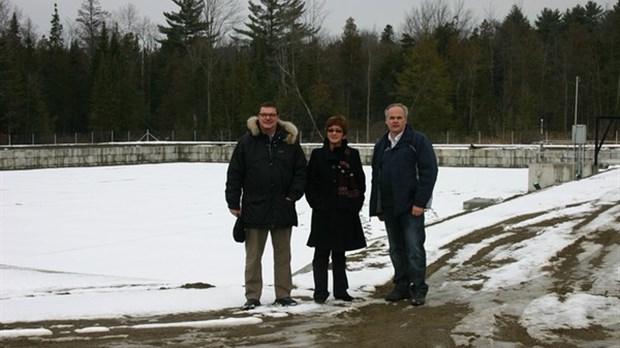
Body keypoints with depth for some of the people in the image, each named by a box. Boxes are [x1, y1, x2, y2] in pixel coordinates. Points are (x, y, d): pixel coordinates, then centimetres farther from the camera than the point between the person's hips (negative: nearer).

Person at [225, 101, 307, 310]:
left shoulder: (289, 140, 3)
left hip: (282, 209, 2)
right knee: (253, 256, 5)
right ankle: (252, 296, 12)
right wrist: (233, 203, -4)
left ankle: (283, 295, 19)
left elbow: (301, 171, 7)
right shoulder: (247, 141, -2)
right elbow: (234, 174, 0)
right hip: (254, 208, -1)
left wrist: (293, 195, -3)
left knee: (283, 254, 10)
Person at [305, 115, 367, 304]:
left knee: (340, 253, 12)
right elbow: (310, 183, 0)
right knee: (322, 253, 0)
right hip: (324, 213, -2)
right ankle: (320, 291, 4)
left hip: (346, 213, 2)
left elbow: (361, 182, 8)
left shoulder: (352, 155, 6)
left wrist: (356, 203, -1)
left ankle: (340, 290, 19)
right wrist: (316, 203, -9)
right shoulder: (318, 155, 1)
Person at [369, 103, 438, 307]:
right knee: (396, 249, 11)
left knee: (414, 248, -5)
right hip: (389, 207, 6)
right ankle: (401, 286, 19)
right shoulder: (381, 146, 15)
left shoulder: (418, 141, -3)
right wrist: (377, 206, 13)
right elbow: (376, 177, 19)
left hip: (411, 206, -6)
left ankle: (418, 289, 2)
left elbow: (429, 172, -10)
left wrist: (420, 202, -16)